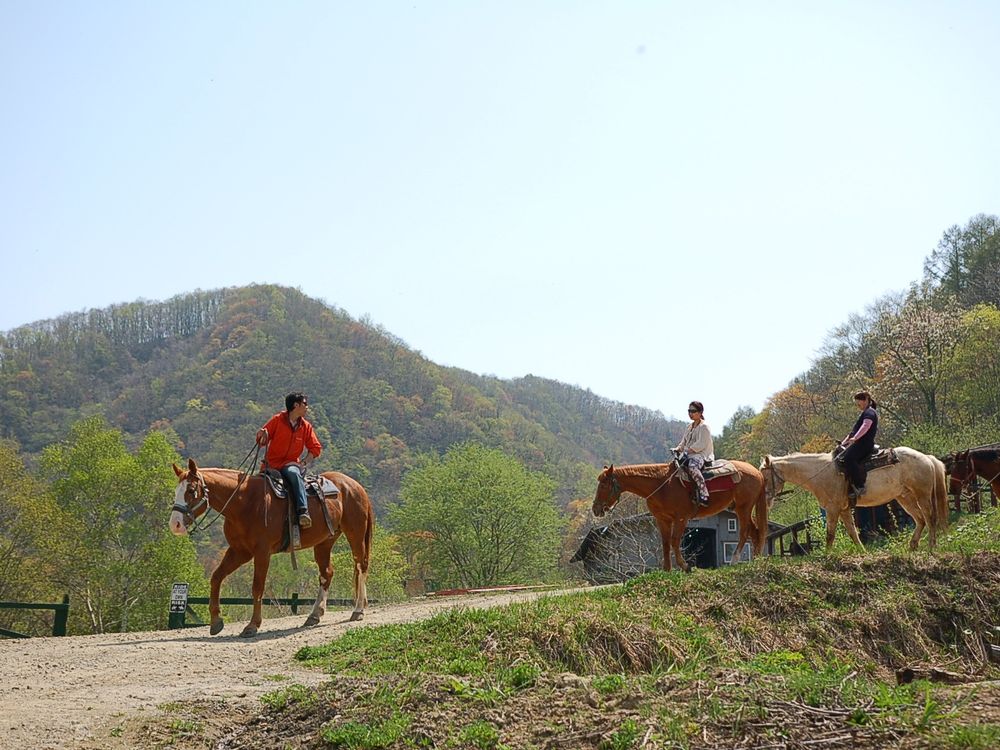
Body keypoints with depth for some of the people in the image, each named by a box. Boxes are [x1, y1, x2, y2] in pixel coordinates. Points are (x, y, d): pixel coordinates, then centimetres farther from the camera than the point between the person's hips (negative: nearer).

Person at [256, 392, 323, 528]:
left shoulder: (306, 426, 10)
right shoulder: (277, 420, 2)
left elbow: (316, 448, 11)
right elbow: (262, 440, 4)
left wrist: (304, 462, -4)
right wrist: (262, 435, -20)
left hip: (291, 464, -1)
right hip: (272, 463, 1)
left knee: (293, 473, -35)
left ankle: (303, 512, -47)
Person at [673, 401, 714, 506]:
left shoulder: (704, 427, -7)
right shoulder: (690, 427, 20)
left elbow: (701, 444, -16)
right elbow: (684, 441, 22)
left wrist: (688, 450, -22)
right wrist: (678, 449, 3)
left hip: (701, 455, -10)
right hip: (690, 454, 10)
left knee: (692, 467, -38)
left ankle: (704, 494, -45)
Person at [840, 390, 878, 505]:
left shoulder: (869, 412, -3)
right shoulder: (863, 414, 30)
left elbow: (866, 426, -22)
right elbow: (855, 431, 35)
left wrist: (854, 438, -35)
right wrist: (843, 442, 28)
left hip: (864, 444, -11)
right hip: (858, 444, 11)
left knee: (848, 458, -33)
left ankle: (859, 486, -35)